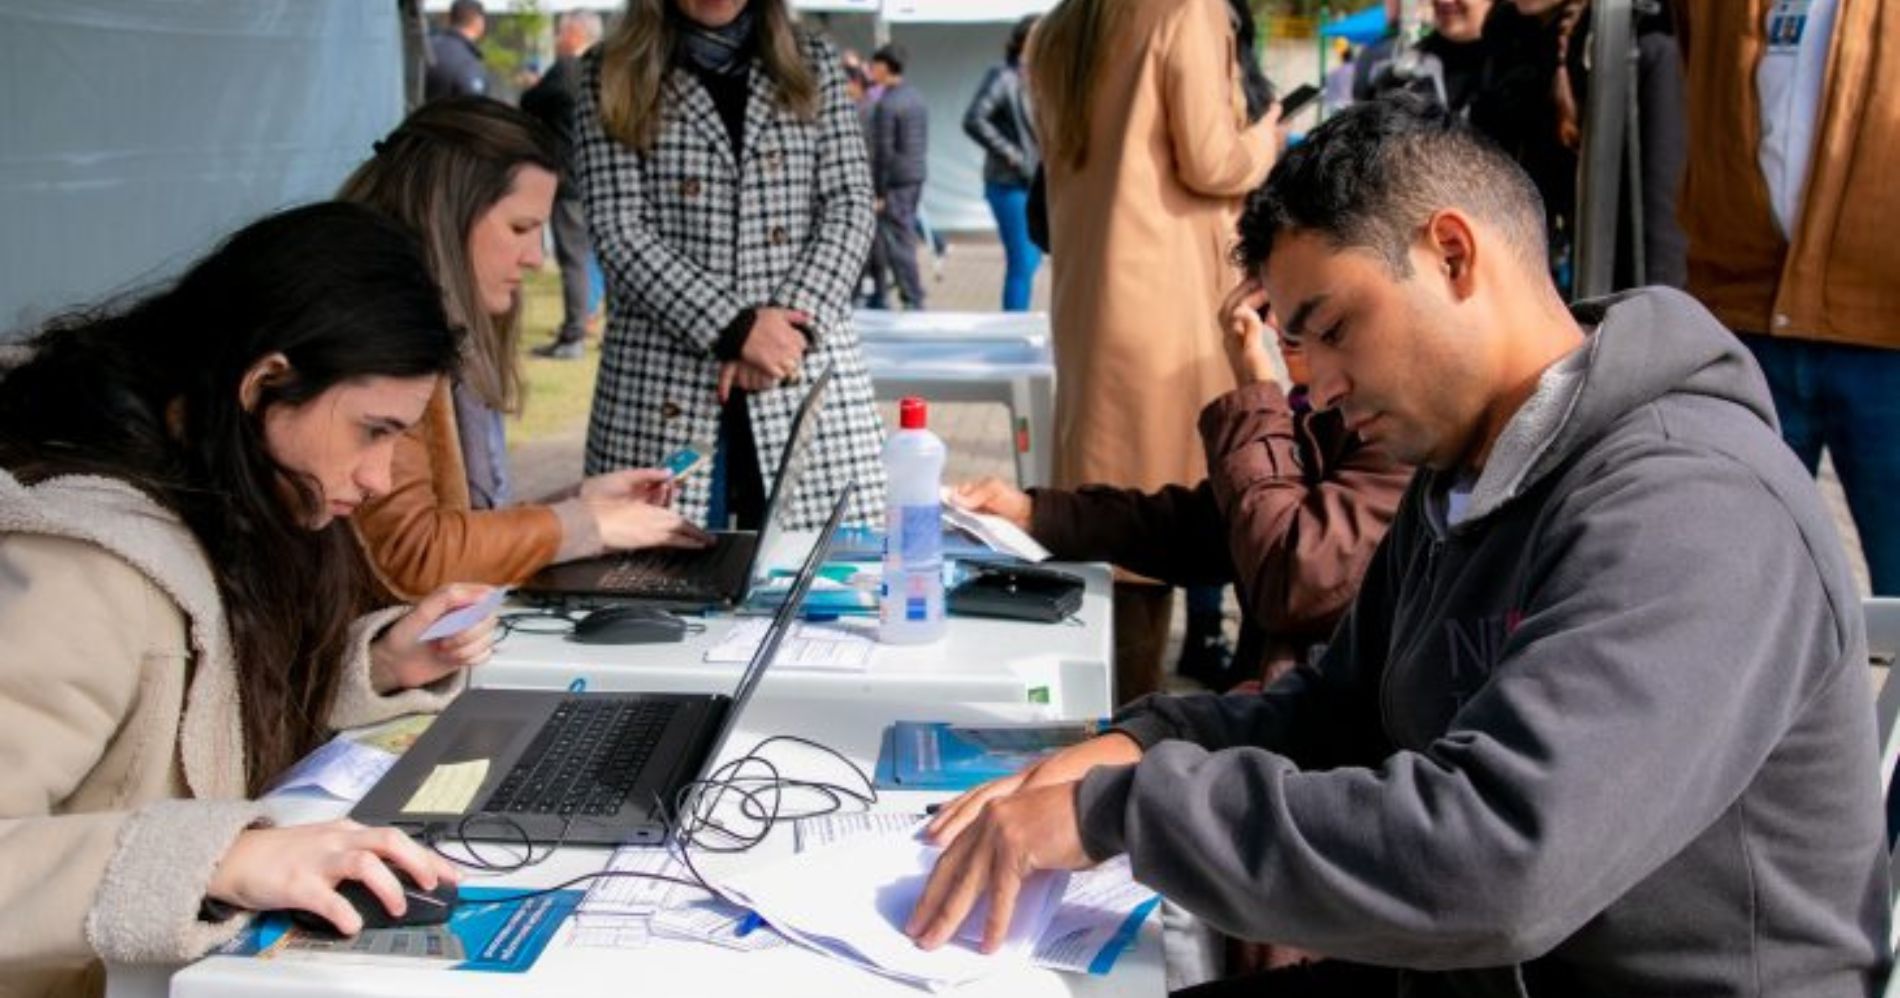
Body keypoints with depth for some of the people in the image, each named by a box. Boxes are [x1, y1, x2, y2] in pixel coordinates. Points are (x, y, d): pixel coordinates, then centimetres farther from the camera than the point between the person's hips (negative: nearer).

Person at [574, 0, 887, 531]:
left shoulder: (814, 65, 14)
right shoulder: (611, 75, 7)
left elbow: (849, 207, 4)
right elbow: (617, 230, -4)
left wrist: (794, 323, -12)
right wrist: (734, 327, -14)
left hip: (807, 378, 2)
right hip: (665, 383, -1)